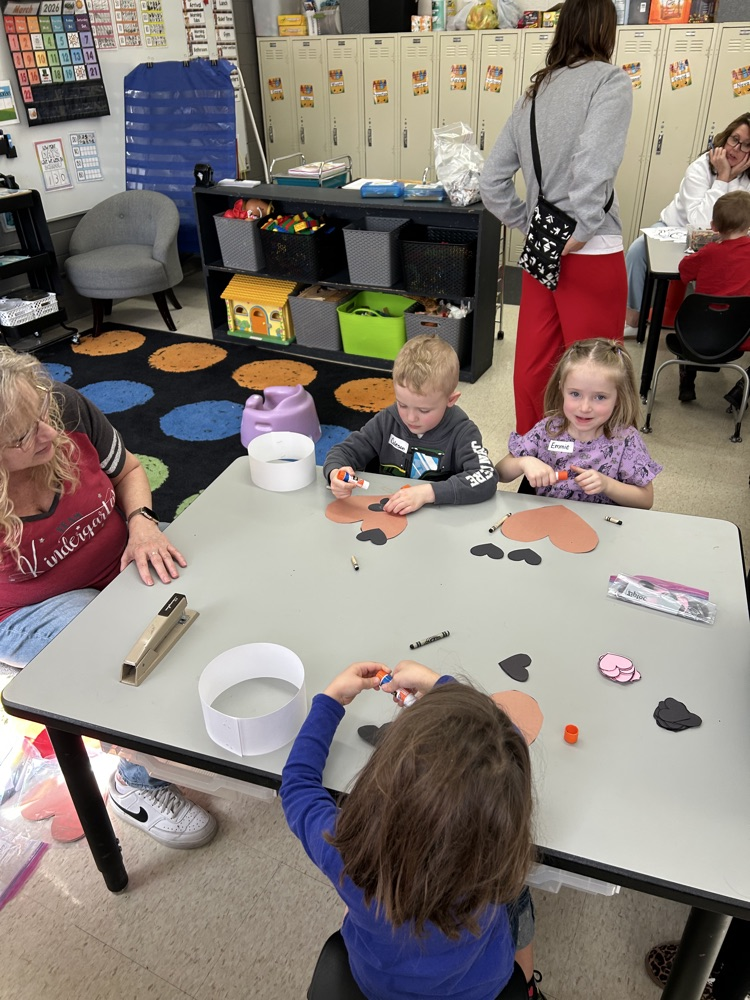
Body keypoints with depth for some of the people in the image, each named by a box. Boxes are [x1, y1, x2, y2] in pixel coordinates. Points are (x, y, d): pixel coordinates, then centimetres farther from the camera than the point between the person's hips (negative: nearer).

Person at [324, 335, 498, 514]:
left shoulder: (461, 433, -12)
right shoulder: (387, 421, -3)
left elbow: (487, 478, -24)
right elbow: (345, 451, 2)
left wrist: (428, 492, -31)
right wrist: (335, 473, -19)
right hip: (384, 517, 3)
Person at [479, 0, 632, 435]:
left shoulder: (535, 92, 12)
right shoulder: (609, 79, -8)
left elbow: (492, 180, 10)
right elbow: (594, 165, -25)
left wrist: (529, 226, 13)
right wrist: (581, 231, -15)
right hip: (590, 254, -7)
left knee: (534, 362, 15)